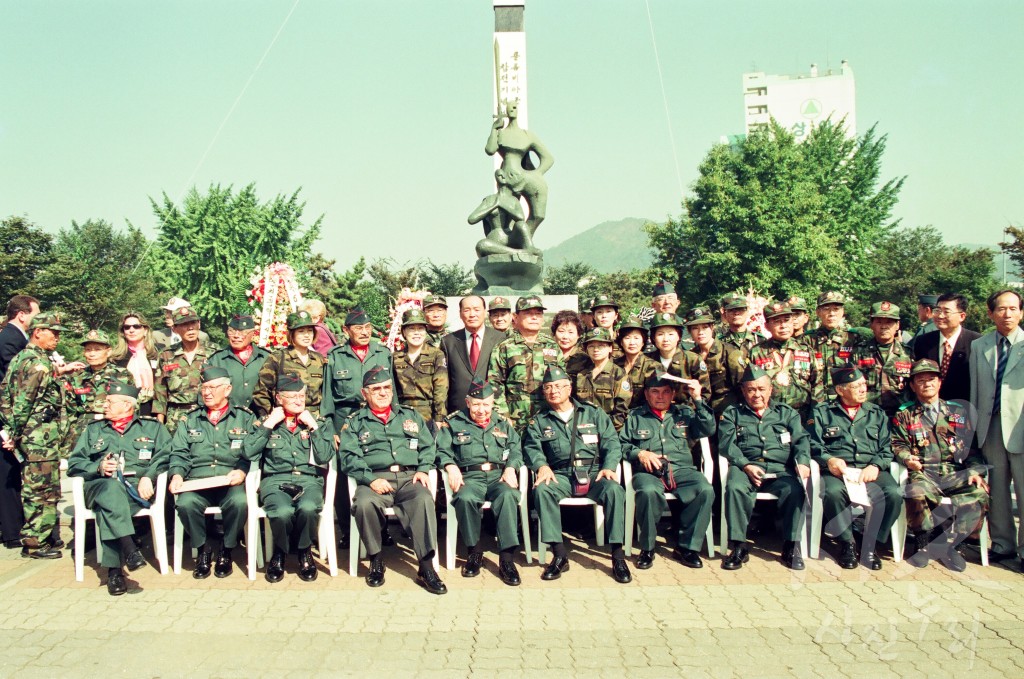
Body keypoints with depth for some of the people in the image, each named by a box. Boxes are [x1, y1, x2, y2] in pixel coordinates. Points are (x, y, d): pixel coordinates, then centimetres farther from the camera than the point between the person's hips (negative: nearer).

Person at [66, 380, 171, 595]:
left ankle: (114, 569, -38)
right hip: (100, 486, 1)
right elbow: (74, 463, 19)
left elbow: (165, 455, 3)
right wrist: (98, 468, -1)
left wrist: (148, 476, -15)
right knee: (112, 489, -38)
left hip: (137, 488, -1)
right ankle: (129, 549, -49)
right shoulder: (93, 429, 29)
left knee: (109, 506, -36)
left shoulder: (152, 428, 20)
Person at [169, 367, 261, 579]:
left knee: (239, 502, -34)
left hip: (231, 481, -2)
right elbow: (179, 453, 13)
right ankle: (203, 549, -4)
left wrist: (243, 471, -15)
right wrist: (177, 474, -6)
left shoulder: (245, 418, 14)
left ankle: (226, 551, -7)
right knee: (186, 503, -32)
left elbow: (254, 452, 3)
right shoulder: (190, 419, 22)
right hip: (197, 481, 2)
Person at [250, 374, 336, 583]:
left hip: (309, 480, 0)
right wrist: (269, 424, 1)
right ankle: (279, 553, -2)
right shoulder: (267, 423, 19)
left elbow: (325, 457, 2)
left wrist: (313, 426, 1)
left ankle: (305, 553, -4)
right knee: (283, 512, -35)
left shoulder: (320, 423, 18)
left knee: (308, 508, -36)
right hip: (275, 480, 0)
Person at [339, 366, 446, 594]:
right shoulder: (355, 422, 18)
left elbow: (428, 446, 19)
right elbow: (349, 456, 4)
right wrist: (371, 479, -12)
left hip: (409, 478, 1)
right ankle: (376, 560, -11)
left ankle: (426, 567, -30)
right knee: (364, 503, -35)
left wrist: (423, 469, -1)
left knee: (424, 499, -33)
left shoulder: (410, 416, 25)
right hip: (375, 479, -1)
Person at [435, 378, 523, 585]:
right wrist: (451, 466, -13)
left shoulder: (503, 423, 22)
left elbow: (516, 450, 14)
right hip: (470, 477, -1)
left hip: (498, 475, 1)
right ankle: (475, 551, -15)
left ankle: (506, 558, -32)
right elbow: (442, 450, 6)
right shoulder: (454, 422, 15)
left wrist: (510, 468, -5)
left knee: (507, 495, -35)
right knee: (465, 498, -36)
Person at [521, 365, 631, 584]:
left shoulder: (593, 413, 15)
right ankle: (559, 553, -27)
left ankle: (617, 555, -25)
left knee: (614, 489, -32)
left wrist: (609, 467, -11)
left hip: (593, 472, 0)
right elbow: (531, 447, 3)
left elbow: (611, 443, 7)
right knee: (542, 490, -33)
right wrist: (542, 466, -18)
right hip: (561, 475, 0)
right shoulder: (538, 420, 16)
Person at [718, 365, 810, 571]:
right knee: (735, 488, -35)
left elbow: (801, 439, 11)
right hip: (745, 467, -1)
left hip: (780, 469, 1)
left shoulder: (786, 413, 25)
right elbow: (726, 443, 4)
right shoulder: (732, 413, 20)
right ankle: (738, 547, -26)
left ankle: (791, 546, -18)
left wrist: (802, 462, -11)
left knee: (795, 489, -32)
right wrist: (745, 465, -13)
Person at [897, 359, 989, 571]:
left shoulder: (958, 412, 18)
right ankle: (924, 543, -11)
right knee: (916, 493, -36)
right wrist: (907, 458, -15)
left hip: (956, 474, 2)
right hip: (923, 473, -2)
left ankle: (948, 543, -16)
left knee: (980, 493, -29)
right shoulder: (904, 415, 13)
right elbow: (898, 445, 7)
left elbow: (971, 448, 14)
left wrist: (974, 471, -3)